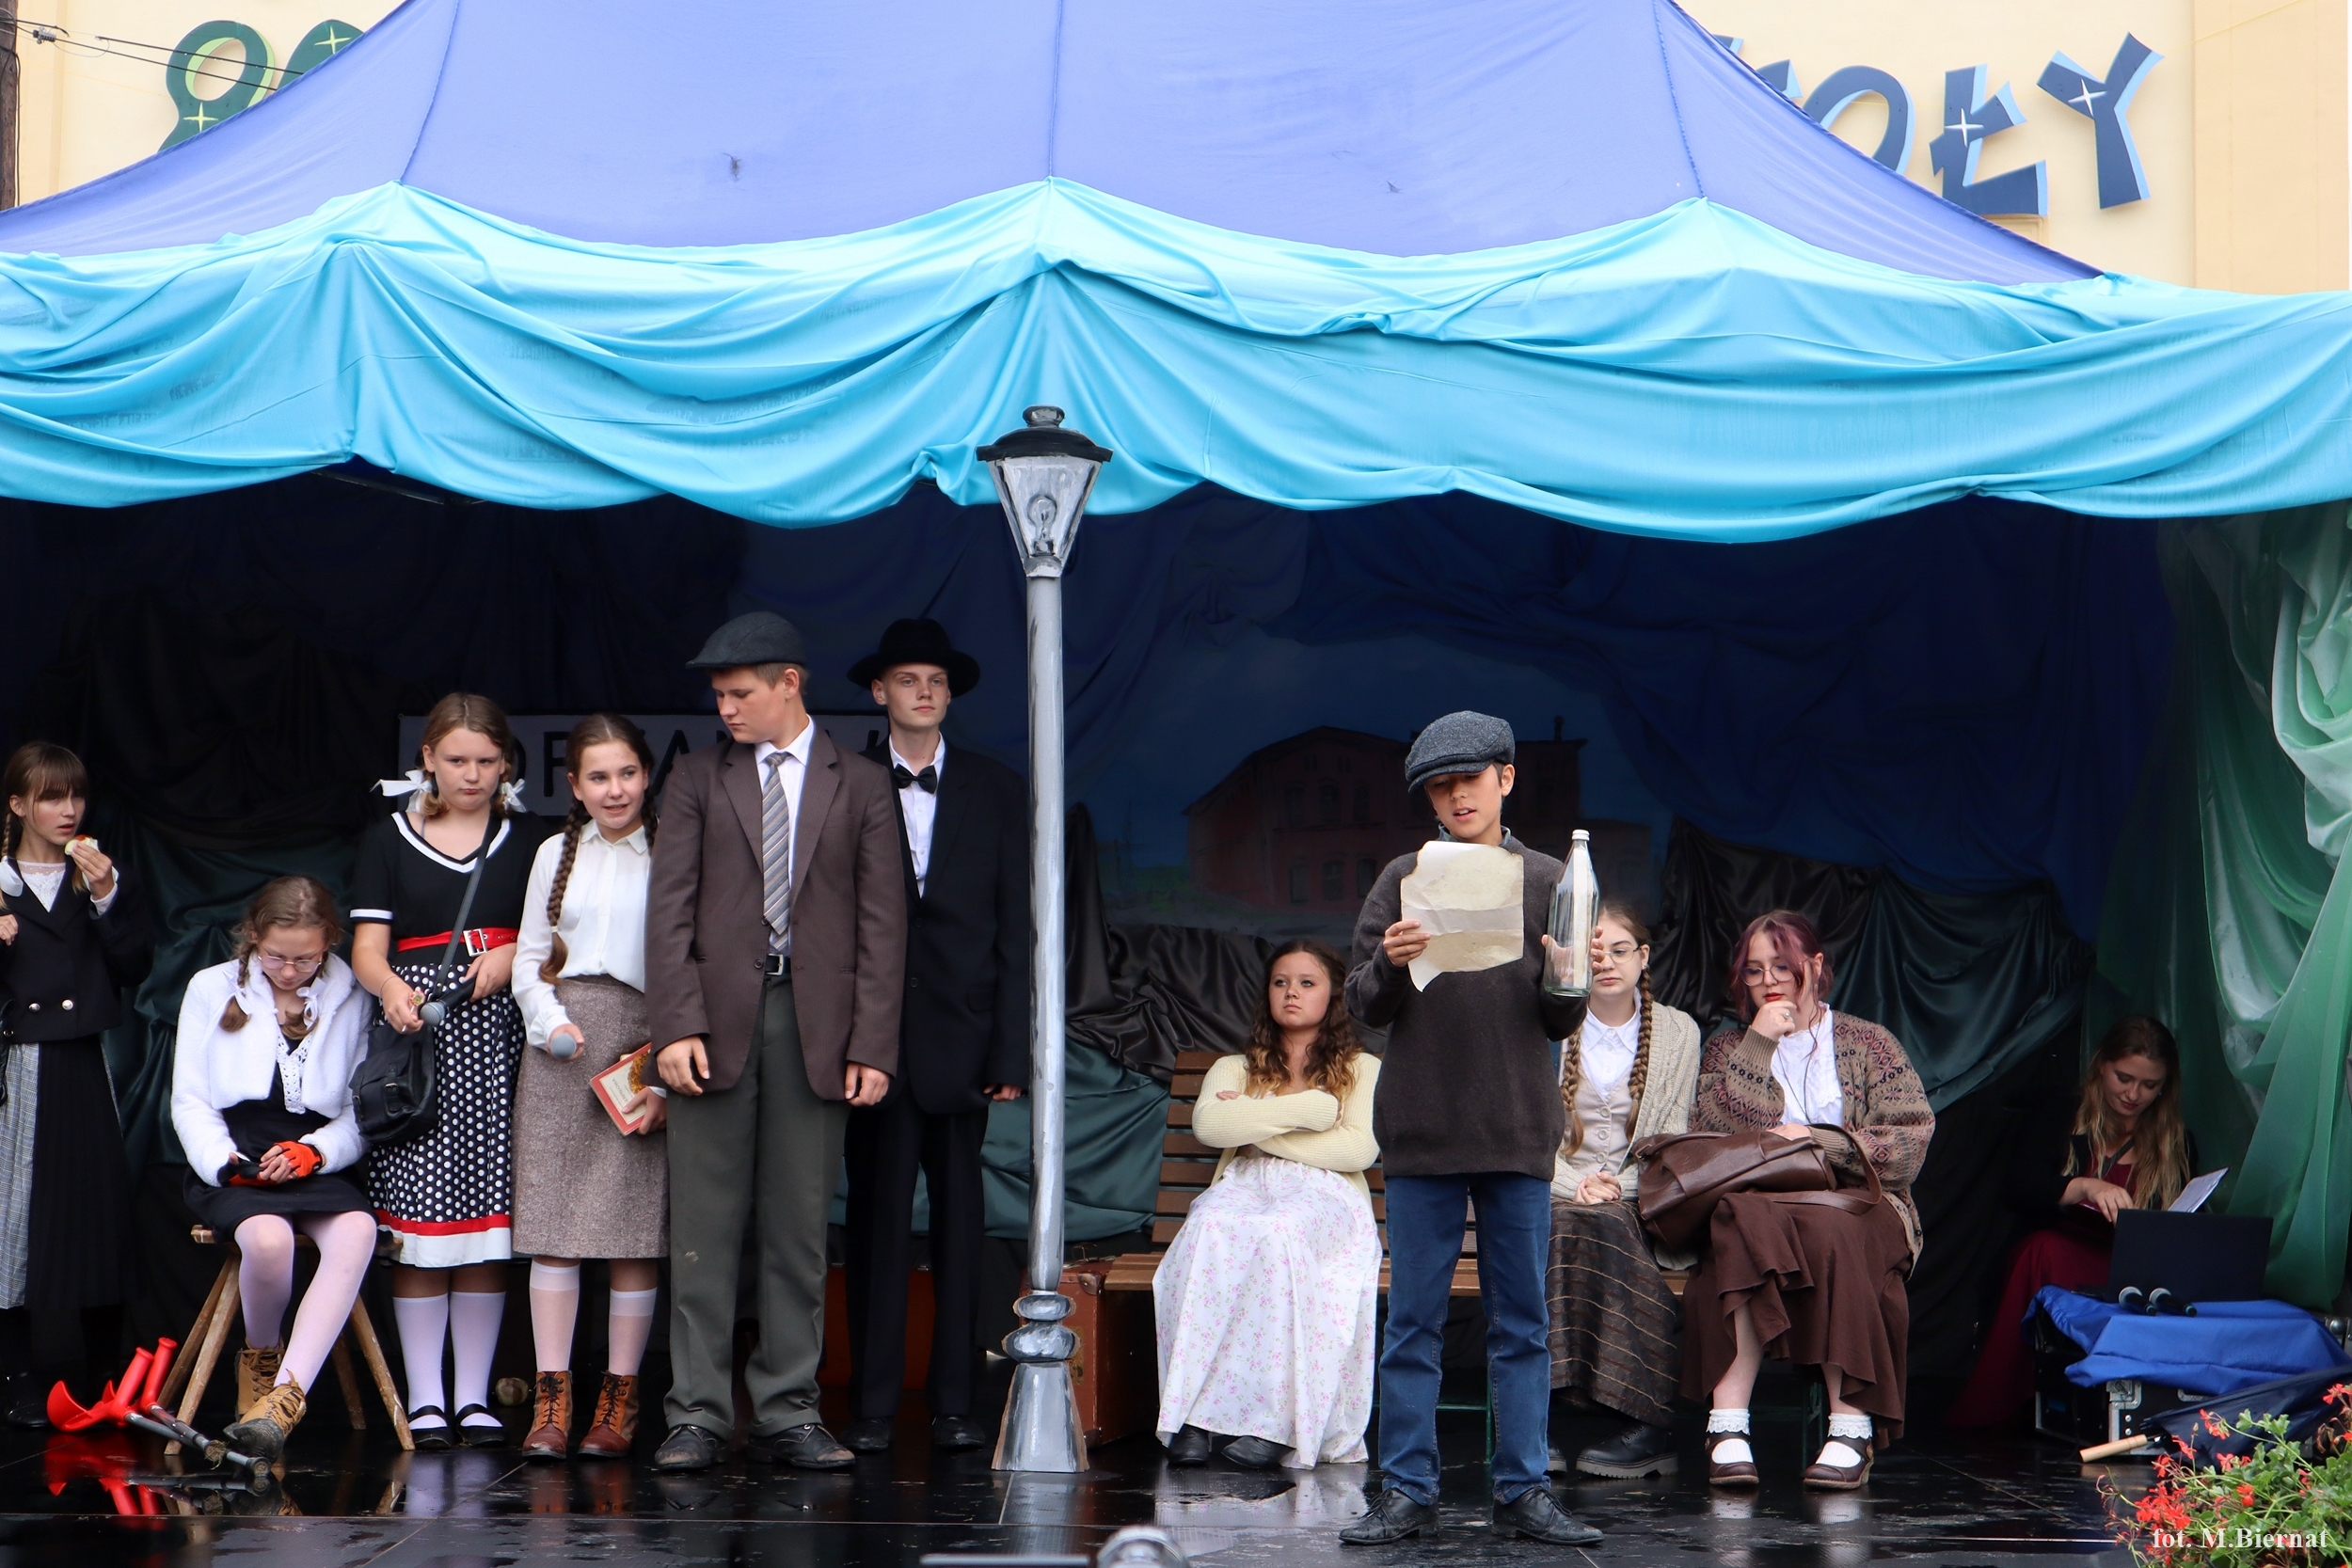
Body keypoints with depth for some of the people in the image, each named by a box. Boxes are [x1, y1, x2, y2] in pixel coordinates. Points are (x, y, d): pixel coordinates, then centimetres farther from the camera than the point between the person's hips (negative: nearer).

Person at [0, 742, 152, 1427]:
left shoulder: (106, 877, 12)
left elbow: (136, 968, 2)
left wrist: (108, 901, -9)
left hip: (81, 1063, 1)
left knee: (99, 1201, -1)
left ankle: (106, 1370, 9)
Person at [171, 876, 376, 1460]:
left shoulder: (352, 1000, 12)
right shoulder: (212, 989, 12)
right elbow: (190, 1103, 8)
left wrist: (313, 1151, -14)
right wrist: (223, 1161, -12)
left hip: (319, 1163, 1)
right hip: (234, 1162, -1)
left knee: (357, 1231, -35)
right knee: (268, 1237, -36)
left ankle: (284, 1397, -42)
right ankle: (259, 1359, -3)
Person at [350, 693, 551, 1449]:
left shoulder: (530, 840, 13)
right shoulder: (389, 841, 8)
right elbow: (367, 948, 1)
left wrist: (513, 956, -8)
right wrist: (391, 989, -20)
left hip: (497, 1044, 1)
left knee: (488, 1219, 0)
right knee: (417, 1221, -5)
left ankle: (475, 1396, 7)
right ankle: (424, 1398, 2)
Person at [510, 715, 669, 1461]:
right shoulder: (557, 854, 14)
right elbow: (528, 959, 16)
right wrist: (551, 1022, -3)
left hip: (641, 1046, -3)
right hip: (559, 1050, 3)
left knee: (634, 1231, -2)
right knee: (551, 1228, -1)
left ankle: (619, 1400, 6)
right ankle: (551, 1400, 2)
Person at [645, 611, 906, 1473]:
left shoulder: (862, 787, 9)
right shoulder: (698, 778, 10)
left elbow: (882, 926, 5)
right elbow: (671, 908, 3)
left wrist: (873, 1045, -3)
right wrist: (677, 1024, -8)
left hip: (816, 1029, 0)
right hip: (717, 1022, 0)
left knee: (798, 1229, 3)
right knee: (704, 1226, -1)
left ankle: (788, 1413, 9)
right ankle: (697, 1413, 4)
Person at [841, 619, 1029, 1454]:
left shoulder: (997, 792, 9)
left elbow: (1015, 930, 6)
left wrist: (1010, 1050, -1)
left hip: (959, 1036, 2)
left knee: (960, 1220, 4)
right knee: (876, 1219, 0)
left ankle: (954, 1401, 9)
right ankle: (872, 1405, 4)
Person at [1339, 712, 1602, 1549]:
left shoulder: (1547, 881, 7)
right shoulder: (1403, 881, 5)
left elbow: (1563, 1025, 6)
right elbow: (1362, 1007, 3)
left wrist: (1565, 984, -15)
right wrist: (1389, 964, -17)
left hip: (1518, 1130, 1)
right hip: (1422, 1130, -1)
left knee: (1522, 1322, 4)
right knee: (1413, 1321, 3)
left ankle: (1523, 1489, 10)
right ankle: (1407, 1491, 8)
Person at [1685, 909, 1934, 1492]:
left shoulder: (1871, 1046, 14)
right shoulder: (1730, 1047, 19)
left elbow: (1911, 1144, 1)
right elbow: (1709, 1133, 0)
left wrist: (1817, 1140, -8)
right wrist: (1759, 1043, -2)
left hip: (1855, 1208, -1)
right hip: (1755, 1204, 1)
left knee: (1829, 1235, -38)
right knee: (1748, 1225, -37)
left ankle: (1850, 1428, -37)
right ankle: (1729, 1424, -42)